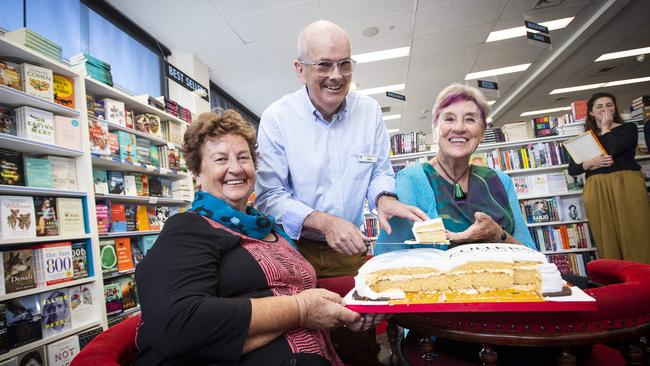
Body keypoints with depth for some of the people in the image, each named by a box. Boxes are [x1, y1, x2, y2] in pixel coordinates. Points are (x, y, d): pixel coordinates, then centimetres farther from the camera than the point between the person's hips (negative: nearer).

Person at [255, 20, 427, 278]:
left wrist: (383, 198, -12)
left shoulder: (370, 110, 1)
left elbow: (380, 172, 10)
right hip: (295, 250, -2)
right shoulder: (276, 118, -10)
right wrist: (323, 222, -25)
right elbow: (269, 196, -12)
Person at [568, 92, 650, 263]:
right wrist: (591, 163, -10)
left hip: (626, 185, -2)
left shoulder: (628, 128, 10)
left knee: (635, 235, -4)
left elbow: (613, 149, -12)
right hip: (596, 190, 2)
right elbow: (572, 169, 9)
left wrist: (605, 128, 3)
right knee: (607, 239, 0)